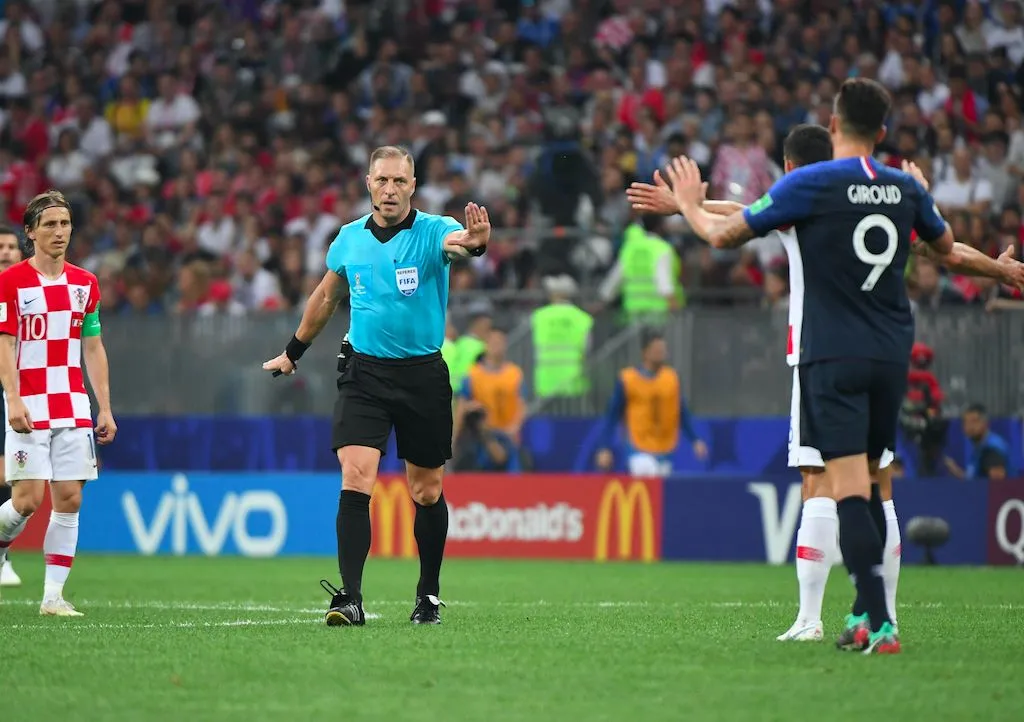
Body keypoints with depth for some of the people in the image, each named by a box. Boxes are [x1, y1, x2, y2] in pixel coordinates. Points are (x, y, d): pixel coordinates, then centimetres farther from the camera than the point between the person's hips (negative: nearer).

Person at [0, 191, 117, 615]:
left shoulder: (85, 284, 11)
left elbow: (93, 349, 14)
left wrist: (105, 408, 8)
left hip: (73, 409, 4)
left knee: (69, 499, -2)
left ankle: (53, 596, 2)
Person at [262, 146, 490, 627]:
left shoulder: (433, 231, -7)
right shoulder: (349, 239, 4)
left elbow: (455, 241, -32)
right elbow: (326, 296, 21)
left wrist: (475, 242, -56)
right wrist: (293, 352, 29)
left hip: (423, 375, -1)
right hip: (364, 372, 1)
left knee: (427, 493, 10)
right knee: (355, 481, -15)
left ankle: (429, 595, 28)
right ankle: (350, 599, -18)